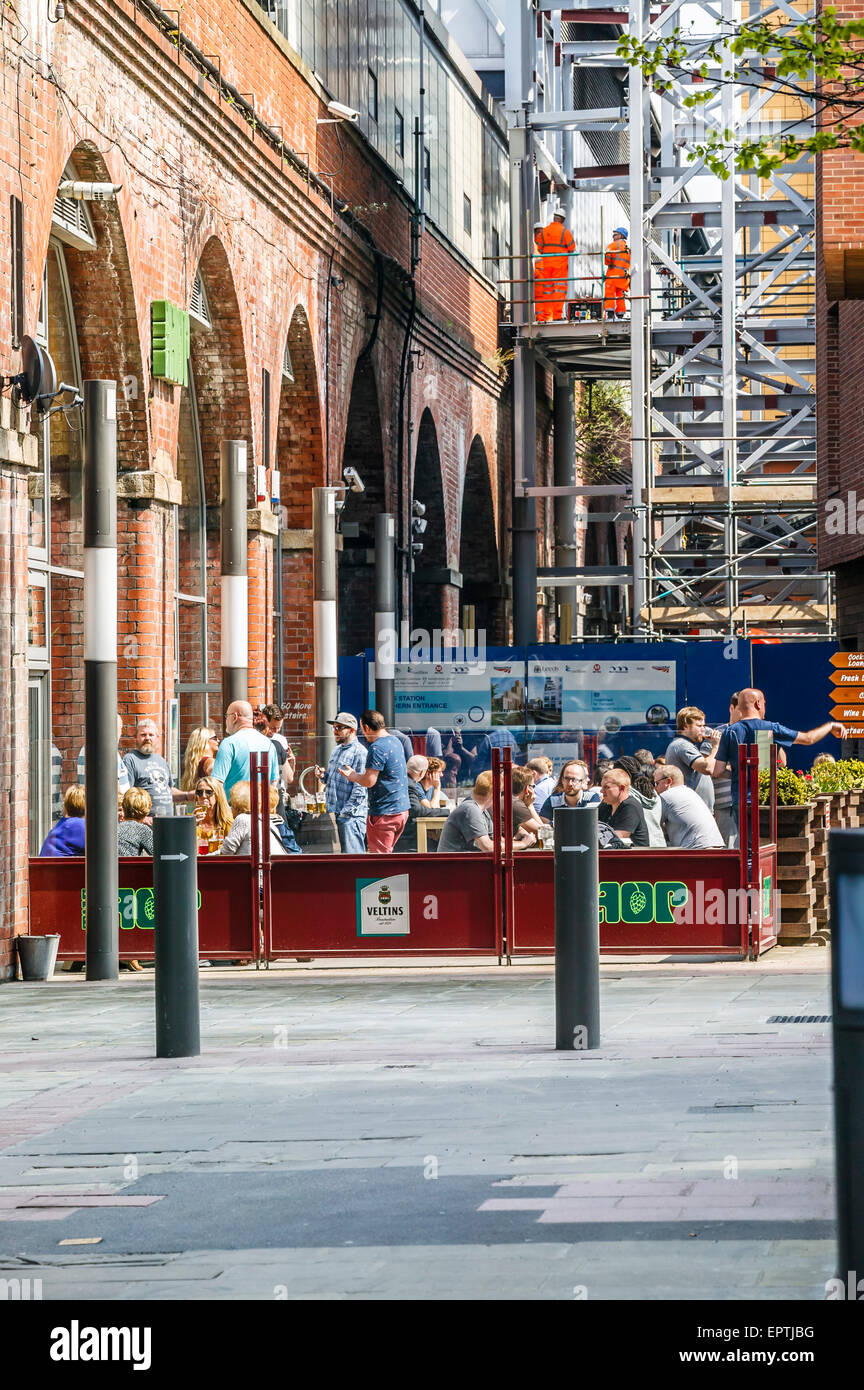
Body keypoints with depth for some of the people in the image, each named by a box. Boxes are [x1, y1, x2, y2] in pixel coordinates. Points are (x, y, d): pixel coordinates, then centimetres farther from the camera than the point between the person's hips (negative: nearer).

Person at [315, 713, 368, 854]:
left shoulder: (360, 752, -12)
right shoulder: (337, 750, 17)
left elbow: (360, 788, -16)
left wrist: (347, 811, -18)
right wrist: (324, 776, 7)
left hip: (351, 816, -9)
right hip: (334, 813, 9)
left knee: (352, 856, -9)